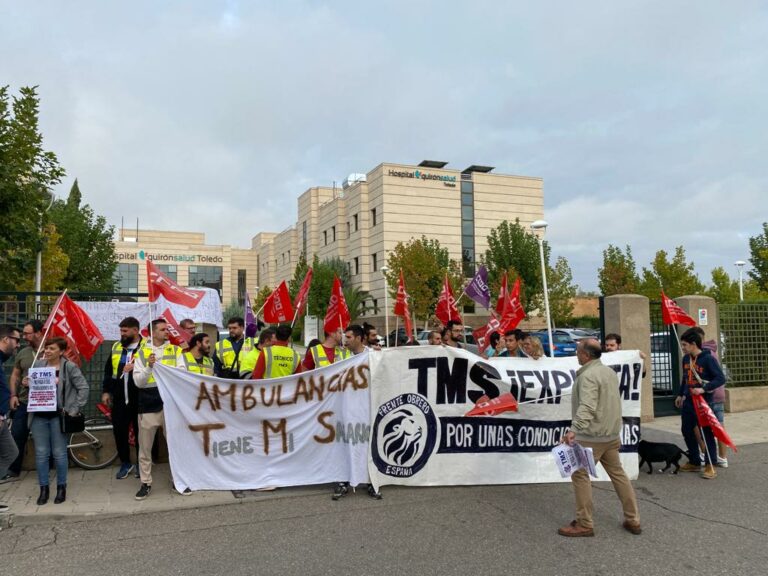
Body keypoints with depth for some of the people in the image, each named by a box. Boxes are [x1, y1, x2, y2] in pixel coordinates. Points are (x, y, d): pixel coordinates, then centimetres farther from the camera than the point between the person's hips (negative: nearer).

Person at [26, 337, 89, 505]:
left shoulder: (69, 367, -7)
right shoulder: (38, 365, 6)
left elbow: (83, 388, -7)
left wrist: (75, 410, -10)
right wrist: (27, 384, -4)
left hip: (58, 416, -4)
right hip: (39, 416, 4)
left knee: (59, 453, 5)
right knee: (41, 453, 8)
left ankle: (61, 488, 19)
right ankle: (44, 488, 20)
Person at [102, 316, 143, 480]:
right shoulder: (116, 347, 10)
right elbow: (108, 370, 16)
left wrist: (136, 366, -23)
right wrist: (106, 391, 12)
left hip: (139, 399, -4)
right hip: (119, 399, 4)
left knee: (140, 432, 7)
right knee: (119, 431, 9)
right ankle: (125, 463, 26)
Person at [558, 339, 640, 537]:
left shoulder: (588, 376, -19)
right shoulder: (609, 371, 11)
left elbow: (587, 407, -31)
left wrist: (575, 429, -39)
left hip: (591, 436, -9)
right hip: (611, 434, 9)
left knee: (580, 475, 1)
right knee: (618, 473, 16)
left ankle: (584, 524, 6)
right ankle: (633, 520, 23)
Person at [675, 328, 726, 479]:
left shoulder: (708, 359, -14)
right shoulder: (686, 359, 7)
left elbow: (721, 379, -17)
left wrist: (704, 389, -27)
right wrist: (680, 394, 20)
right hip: (688, 402, 7)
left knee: (707, 434, -1)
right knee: (687, 432, 12)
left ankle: (710, 466, 8)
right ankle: (694, 462, 25)